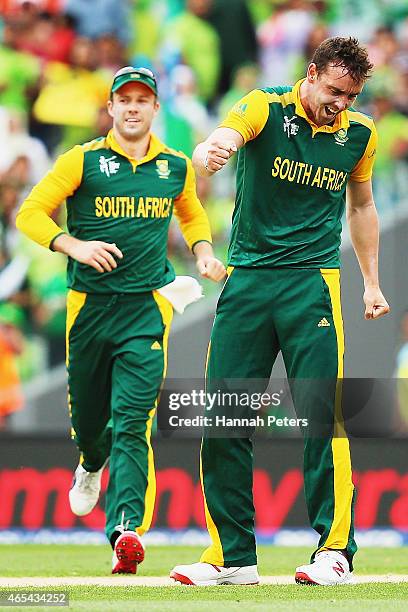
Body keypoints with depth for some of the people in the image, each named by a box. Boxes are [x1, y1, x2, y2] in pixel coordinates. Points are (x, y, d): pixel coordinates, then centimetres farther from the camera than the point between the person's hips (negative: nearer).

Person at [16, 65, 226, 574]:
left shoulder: (176, 167, 8)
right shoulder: (82, 161, -1)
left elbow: (191, 215, 27)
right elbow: (30, 213, -4)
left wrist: (203, 254, 7)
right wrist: (74, 245, -19)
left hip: (147, 307, 0)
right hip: (89, 303, 0)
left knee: (132, 420, -14)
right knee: (86, 413, 13)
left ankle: (127, 528, -24)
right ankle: (92, 463, 51)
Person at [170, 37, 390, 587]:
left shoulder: (360, 134, 5)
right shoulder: (265, 110, -5)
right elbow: (216, 146, -25)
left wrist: (371, 282, 18)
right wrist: (209, 155, -49)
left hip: (314, 279, 0)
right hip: (247, 281, 0)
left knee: (322, 415, -12)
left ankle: (335, 550, -6)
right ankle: (232, 556, 8)